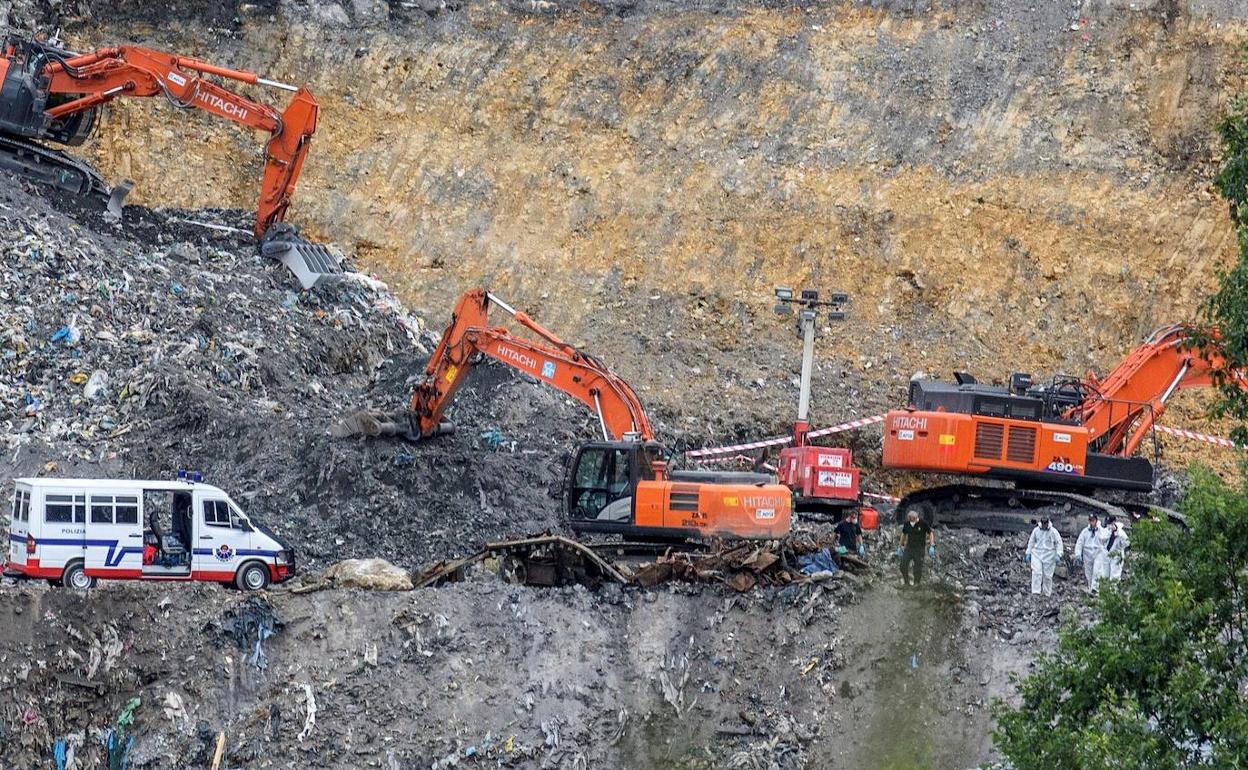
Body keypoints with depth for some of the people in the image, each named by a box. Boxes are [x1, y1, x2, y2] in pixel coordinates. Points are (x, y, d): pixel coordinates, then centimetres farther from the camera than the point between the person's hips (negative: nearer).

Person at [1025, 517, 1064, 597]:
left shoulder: (1053, 532, -5)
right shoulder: (1036, 530, 3)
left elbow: (1059, 543, -1)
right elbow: (1031, 542, 15)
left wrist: (1058, 555, -10)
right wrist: (1028, 553, 15)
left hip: (1049, 556, -2)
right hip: (1037, 554, 2)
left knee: (1047, 575, 3)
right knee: (1036, 573, -13)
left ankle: (1047, 594, 15)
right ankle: (1036, 592, -16)